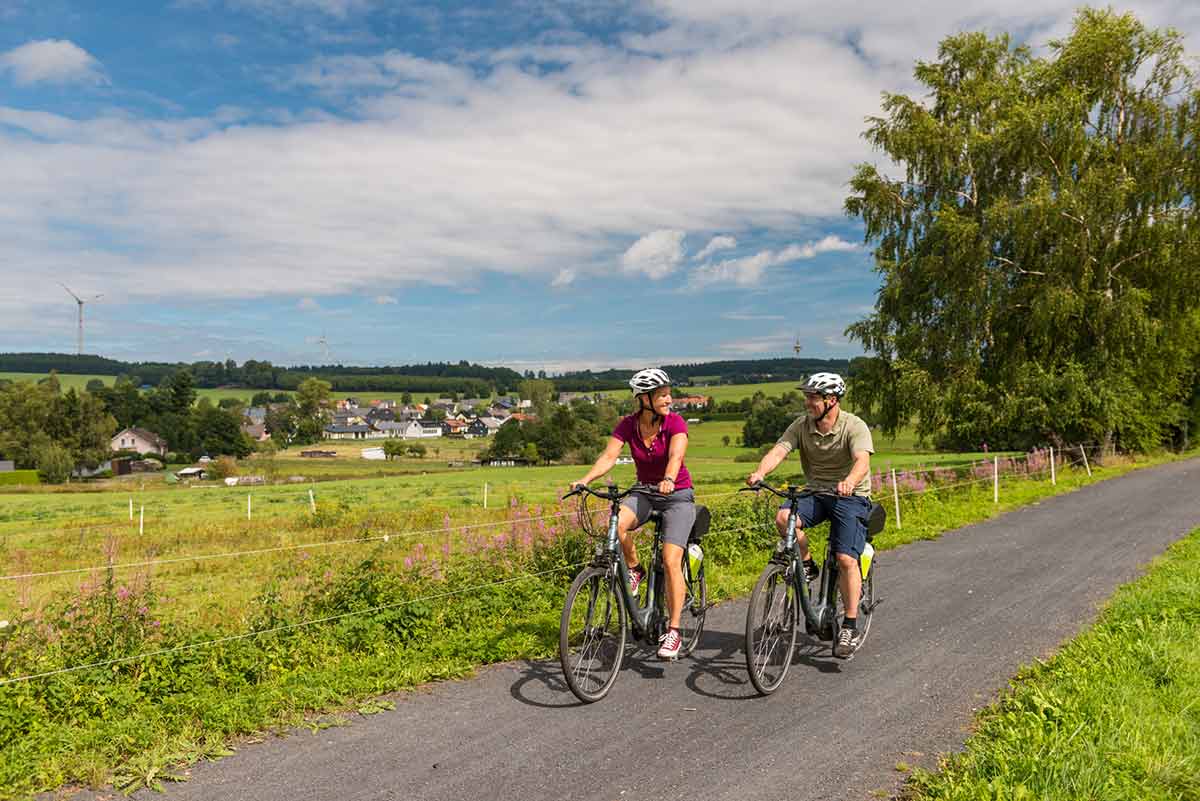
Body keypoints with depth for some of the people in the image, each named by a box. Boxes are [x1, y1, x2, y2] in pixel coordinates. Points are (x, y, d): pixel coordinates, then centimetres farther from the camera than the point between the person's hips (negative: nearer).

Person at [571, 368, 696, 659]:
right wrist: (585, 479, -36)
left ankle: (673, 630, -5)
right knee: (616, 524, -30)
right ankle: (634, 570, -2)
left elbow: (676, 455, -33)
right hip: (644, 493, 3)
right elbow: (608, 456, -18)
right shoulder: (628, 425, -7)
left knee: (671, 561, -18)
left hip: (677, 494, -3)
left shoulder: (675, 422, -16)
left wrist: (668, 480, -54)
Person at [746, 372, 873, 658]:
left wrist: (848, 482, -53)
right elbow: (778, 451, -15)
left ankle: (850, 627, -2)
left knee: (847, 559, -16)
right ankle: (807, 565, -1)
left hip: (851, 496, -4)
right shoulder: (801, 425, -2)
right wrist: (759, 472, -37)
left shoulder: (855, 427, -14)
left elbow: (862, 461, -31)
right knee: (784, 517, -26)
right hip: (815, 493, 4)